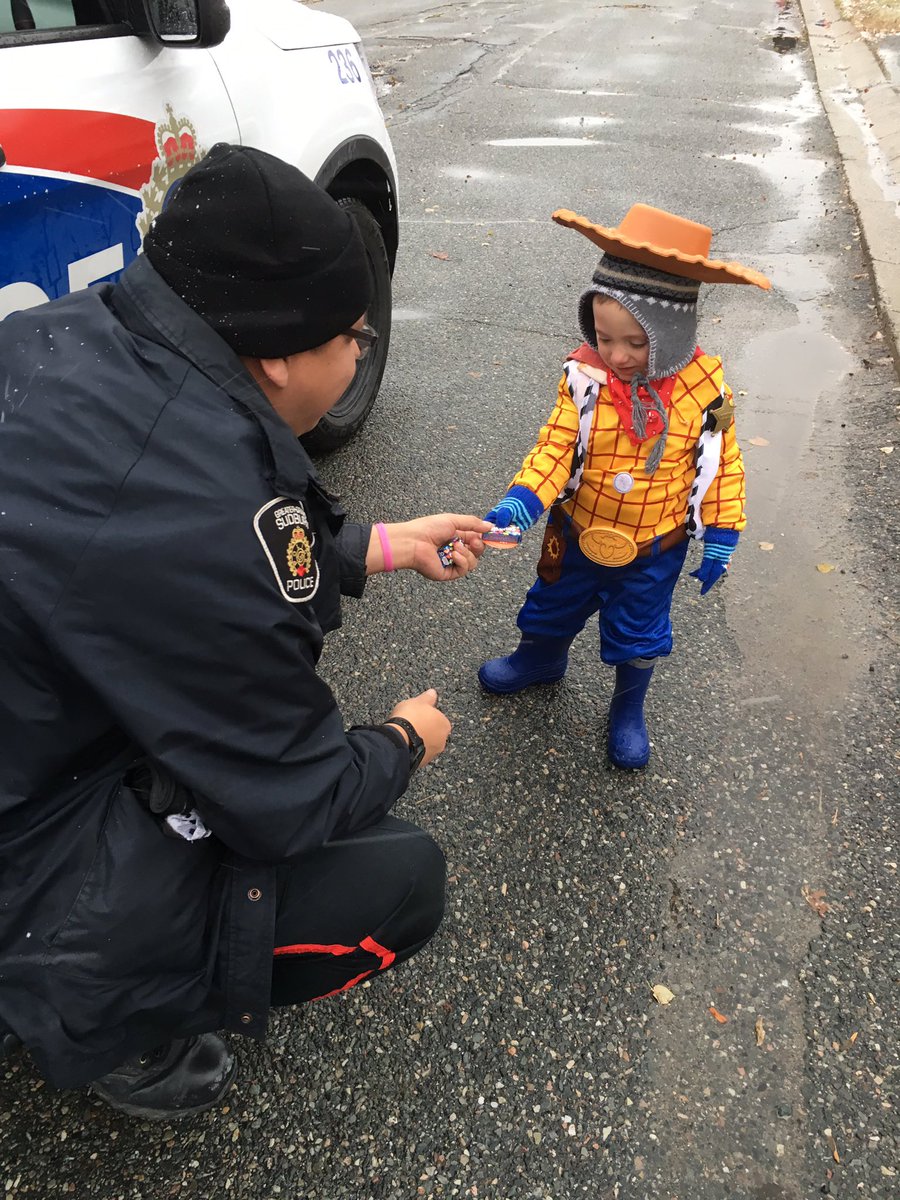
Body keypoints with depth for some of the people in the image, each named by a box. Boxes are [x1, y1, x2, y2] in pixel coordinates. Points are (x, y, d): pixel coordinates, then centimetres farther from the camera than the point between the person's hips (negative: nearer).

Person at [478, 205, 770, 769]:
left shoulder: (706, 388, -20)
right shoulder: (586, 378, -21)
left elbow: (724, 466, -8)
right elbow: (555, 449, -19)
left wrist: (721, 541, -4)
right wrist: (517, 505, -35)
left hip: (654, 552, -1)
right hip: (579, 536, 1)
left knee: (639, 637, 19)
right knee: (553, 610, 26)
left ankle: (628, 711, 47)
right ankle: (542, 660, 59)